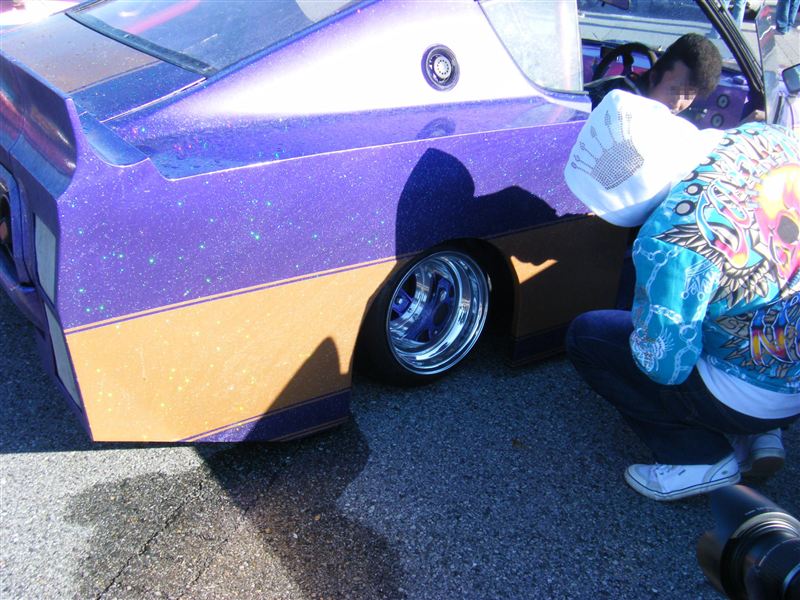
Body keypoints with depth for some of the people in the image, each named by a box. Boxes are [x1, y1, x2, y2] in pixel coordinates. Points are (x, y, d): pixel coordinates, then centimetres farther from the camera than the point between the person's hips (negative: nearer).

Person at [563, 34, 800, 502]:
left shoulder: (671, 242, -34)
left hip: (759, 399, -7)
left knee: (587, 337, 2)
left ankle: (702, 457, 6)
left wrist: (642, 322, -1)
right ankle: (761, 437, 21)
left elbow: (664, 368, -22)